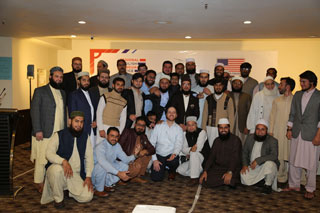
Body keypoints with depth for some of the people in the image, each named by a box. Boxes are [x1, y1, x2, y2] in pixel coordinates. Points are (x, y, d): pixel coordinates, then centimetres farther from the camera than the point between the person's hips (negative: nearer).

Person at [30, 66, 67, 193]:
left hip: (60, 134, 5)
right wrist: (38, 130, -12)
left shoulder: (63, 93, 18)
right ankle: (39, 184, 12)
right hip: (45, 134, -5)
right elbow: (34, 111, -5)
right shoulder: (40, 91, 0)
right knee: (42, 160, -1)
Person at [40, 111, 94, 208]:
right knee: (57, 169, -39)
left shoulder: (85, 137, 5)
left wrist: (88, 176, -5)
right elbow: (49, 153, -17)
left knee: (87, 196, -16)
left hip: (76, 175, 3)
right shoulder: (59, 135, -6)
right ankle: (58, 198, -12)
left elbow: (89, 157, 4)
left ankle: (66, 190, 14)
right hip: (59, 169, -2)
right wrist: (64, 161, -34)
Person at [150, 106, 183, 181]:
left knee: (174, 162, -35)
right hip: (159, 155, 0)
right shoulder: (158, 126, 3)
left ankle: (172, 171, 4)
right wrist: (154, 160, -10)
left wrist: (174, 154, -31)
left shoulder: (178, 129, 3)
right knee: (156, 178, -18)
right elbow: (151, 143, -1)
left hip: (171, 156, 0)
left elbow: (178, 144, -8)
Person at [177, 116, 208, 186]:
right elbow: (183, 149, -1)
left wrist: (189, 152, -10)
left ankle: (194, 178, -27)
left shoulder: (202, 132, -13)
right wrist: (191, 149, -21)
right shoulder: (185, 134, 5)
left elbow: (198, 148, -22)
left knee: (193, 153, -36)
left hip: (204, 157, -6)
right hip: (192, 159, 6)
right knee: (180, 170, -12)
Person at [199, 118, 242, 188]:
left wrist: (230, 172, -32)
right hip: (217, 168, 5)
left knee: (228, 180, -34)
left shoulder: (236, 140, -7)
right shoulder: (217, 141, 13)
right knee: (205, 180, -19)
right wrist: (205, 171, -6)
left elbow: (235, 158, -17)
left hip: (232, 169, -4)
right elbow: (211, 157, 7)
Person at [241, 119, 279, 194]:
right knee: (243, 175, -17)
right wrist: (245, 164, -2)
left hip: (265, 166, -5)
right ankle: (259, 181, 16)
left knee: (270, 164, -37)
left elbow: (274, 156, -27)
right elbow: (244, 152, 13)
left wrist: (257, 160, -32)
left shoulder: (273, 141, -13)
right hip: (252, 167, 6)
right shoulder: (250, 138, 3)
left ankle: (268, 185, -12)